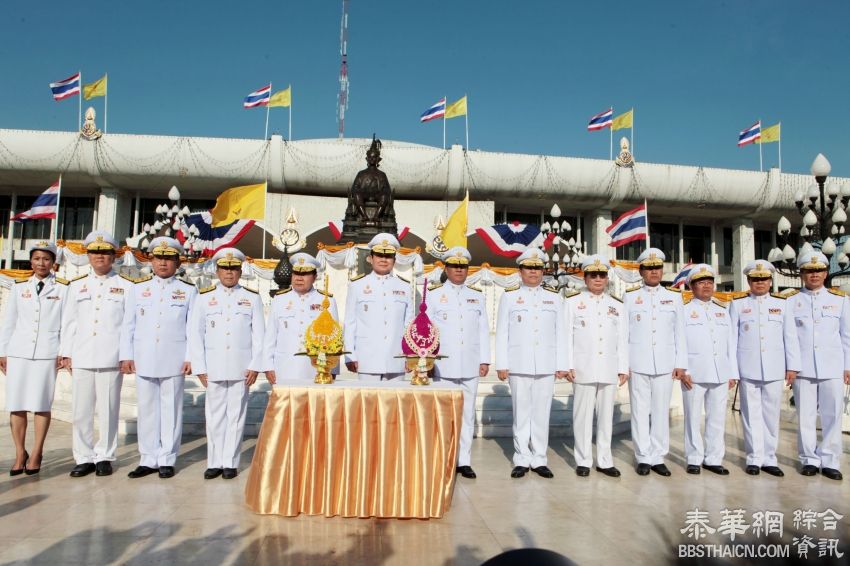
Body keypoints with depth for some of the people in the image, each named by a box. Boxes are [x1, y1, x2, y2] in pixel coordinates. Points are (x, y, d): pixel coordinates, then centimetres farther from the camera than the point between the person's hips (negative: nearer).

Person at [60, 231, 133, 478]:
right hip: (81, 358, 3)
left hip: (111, 358, -3)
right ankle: (84, 458, 16)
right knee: (80, 411, 4)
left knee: (108, 411, 2)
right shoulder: (76, 285, 15)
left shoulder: (126, 286, 5)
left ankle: (104, 457, 14)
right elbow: (69, 322, 14)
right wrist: (66, 353, 9)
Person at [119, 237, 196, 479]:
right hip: (144, 360, 3)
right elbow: (128, 325, 9)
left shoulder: (188, 291, 4)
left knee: (171, 409, 3)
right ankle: (148, 460, 17)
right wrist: (126, 355, 2)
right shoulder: (138, 288, 11)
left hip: (174, 361, -2)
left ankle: (167, 460, 13)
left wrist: (190, 358, -6)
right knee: (147, 409, 8)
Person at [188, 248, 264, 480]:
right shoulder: (204, 297, 8)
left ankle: (230, 462, 13)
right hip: (214, 367, 1)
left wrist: (255, 365, -4)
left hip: (241, 368, -1)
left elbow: (259, 334, 3)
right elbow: (195, 334, 5)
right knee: (214, 415, 5)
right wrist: (199, 367, -1)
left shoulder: (252, 298, 7)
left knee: (236, 415, 4)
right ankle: (214, 462, 15)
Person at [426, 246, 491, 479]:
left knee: (467, 413, 6)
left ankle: (464, 460, 14)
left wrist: (485, 360, 5)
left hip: (470, 366, 3)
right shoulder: (433, 294, 5)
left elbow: (483, 330, 11)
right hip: (443, 365, -3)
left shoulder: (477, 296, 13)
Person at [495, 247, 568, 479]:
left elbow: (561, 333, 8)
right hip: (519, 365, -1)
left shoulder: (555, 297, 10)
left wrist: (562, 365, 3)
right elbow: (502, 332, 3)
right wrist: (501, 365, -2)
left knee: (542, 413, 5)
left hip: (546, 366, 1)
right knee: (521, 413, 4)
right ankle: (522, 460, 14)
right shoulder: (509, 296, 6)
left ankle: (539, 460, 15)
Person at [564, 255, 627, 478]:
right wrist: (567, 365, -7)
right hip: (583, 369, -3)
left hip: (610, 371, 3)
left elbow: (623, 339, 10)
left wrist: (624, 368, 5)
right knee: (583, 415, 2)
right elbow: (566, 335, -1)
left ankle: (604, 461, 18)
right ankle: (583, 461, 12)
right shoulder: (573, 301, 3)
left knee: (606, 415, 8)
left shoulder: (617, 305, 12)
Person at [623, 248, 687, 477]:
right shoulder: (630, 297, 6)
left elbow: (679, 333, 9)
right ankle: (643, 458, 10)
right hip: (638, 364, -1)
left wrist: (680, 363, 3)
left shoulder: (674, 297, 11)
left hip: (665, 364, 1)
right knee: (640, 412, 1)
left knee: (661, 412, 4)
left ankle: (658, 458, 14)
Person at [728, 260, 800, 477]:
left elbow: (790, 337, 8)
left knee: (771, 415, 6)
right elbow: (732, 338, 3)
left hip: (774, 370, 1)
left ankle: (769, 459, 16)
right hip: (748, 369, -1)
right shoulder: (737, 304, 6)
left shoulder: (783, 304, 9)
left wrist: (792, 366, 3)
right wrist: (731, 369, -1)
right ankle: (754, 459, 11)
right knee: (752, 415, 3)